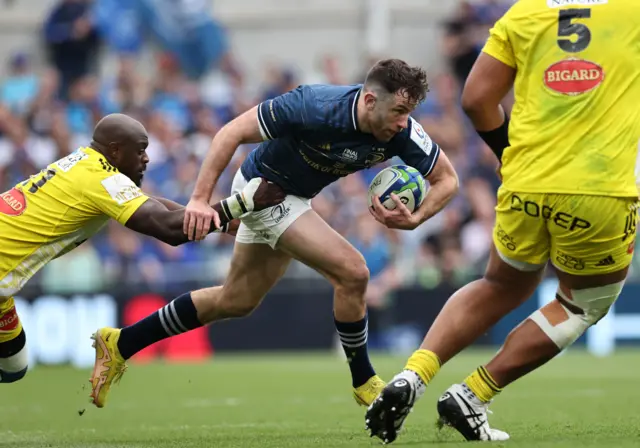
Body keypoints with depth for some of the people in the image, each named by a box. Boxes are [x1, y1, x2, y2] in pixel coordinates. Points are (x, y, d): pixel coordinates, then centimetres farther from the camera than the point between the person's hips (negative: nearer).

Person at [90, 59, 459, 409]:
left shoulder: (402, 132, -21)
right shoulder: (315, 107, -35)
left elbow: (447, 179, -9)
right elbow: (233, 132, -27)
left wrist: (415, 219, -28)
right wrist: (200, 198, -31)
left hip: (295, 197, 7)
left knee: (237, 302, 19)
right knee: (352, 272, -18)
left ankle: (121, 343, 31)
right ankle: (363, 382, 1)